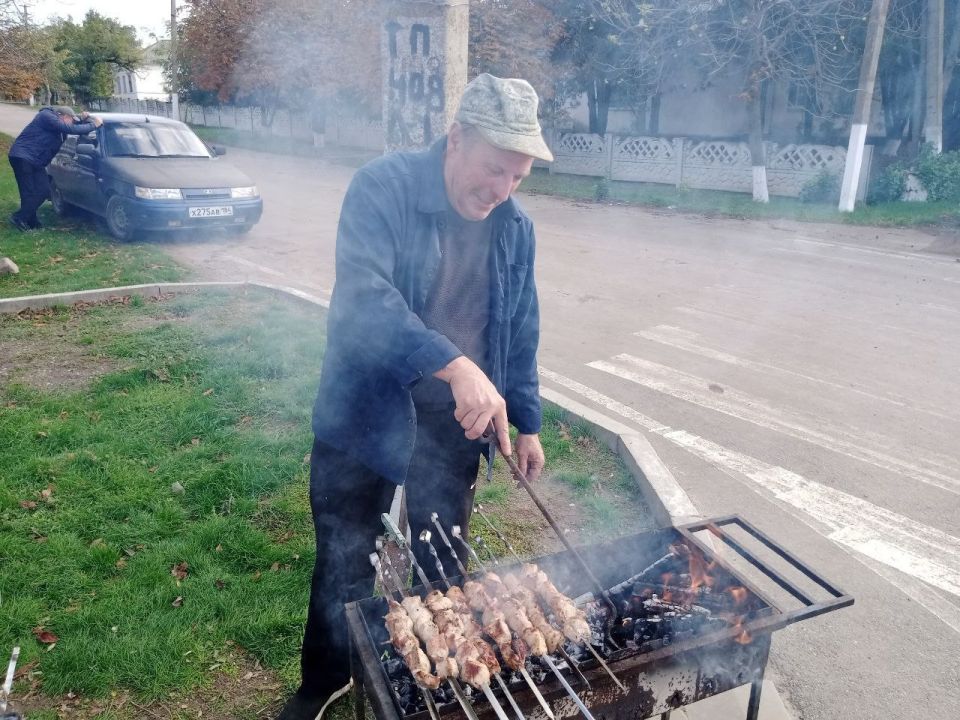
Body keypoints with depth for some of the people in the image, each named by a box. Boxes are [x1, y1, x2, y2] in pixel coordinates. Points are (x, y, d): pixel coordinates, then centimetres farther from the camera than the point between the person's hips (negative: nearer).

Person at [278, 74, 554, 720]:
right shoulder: (383, 188, -18)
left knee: (441, 569, 19)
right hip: (366, 416, -3)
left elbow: (521, 333, 9)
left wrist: (527, 423, 10)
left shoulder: (515, 228, -1)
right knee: (345, 564, 14)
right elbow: (364, 296, -34)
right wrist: (455, 365, -46)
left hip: (456, 425, 4)